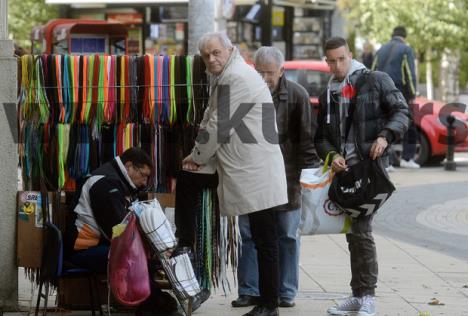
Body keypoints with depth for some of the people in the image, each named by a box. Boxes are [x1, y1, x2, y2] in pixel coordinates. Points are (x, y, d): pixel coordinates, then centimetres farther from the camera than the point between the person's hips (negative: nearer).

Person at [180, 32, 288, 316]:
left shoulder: (236, 78, -14)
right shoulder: (226, 78, 21)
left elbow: (219, 125, -14)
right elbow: (213, 121, 23)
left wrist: (197, 157, 1)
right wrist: (202, 158, 9)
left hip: (256, 175, -10)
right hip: (252, 175, 10)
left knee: (265, 241, -5)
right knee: (262, 240, 12)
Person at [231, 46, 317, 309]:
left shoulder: (296, 95, -6)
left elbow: (308, 136, -5)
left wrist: (308, 169, -11)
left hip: (287, 177, -2)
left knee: (287, 236, 7)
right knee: (249, 236, 5)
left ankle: (286, 292, 15)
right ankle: (250, 290, 12)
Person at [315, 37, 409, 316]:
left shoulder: (376, 81, 1)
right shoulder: (328, 95, 18)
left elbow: (401, 111, -3)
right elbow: (321, 136, 16)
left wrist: (385, 136, -19)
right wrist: (331, 155, -5)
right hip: (343, 169, 6)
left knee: (361, 230, -14)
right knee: (353, 233, 10)